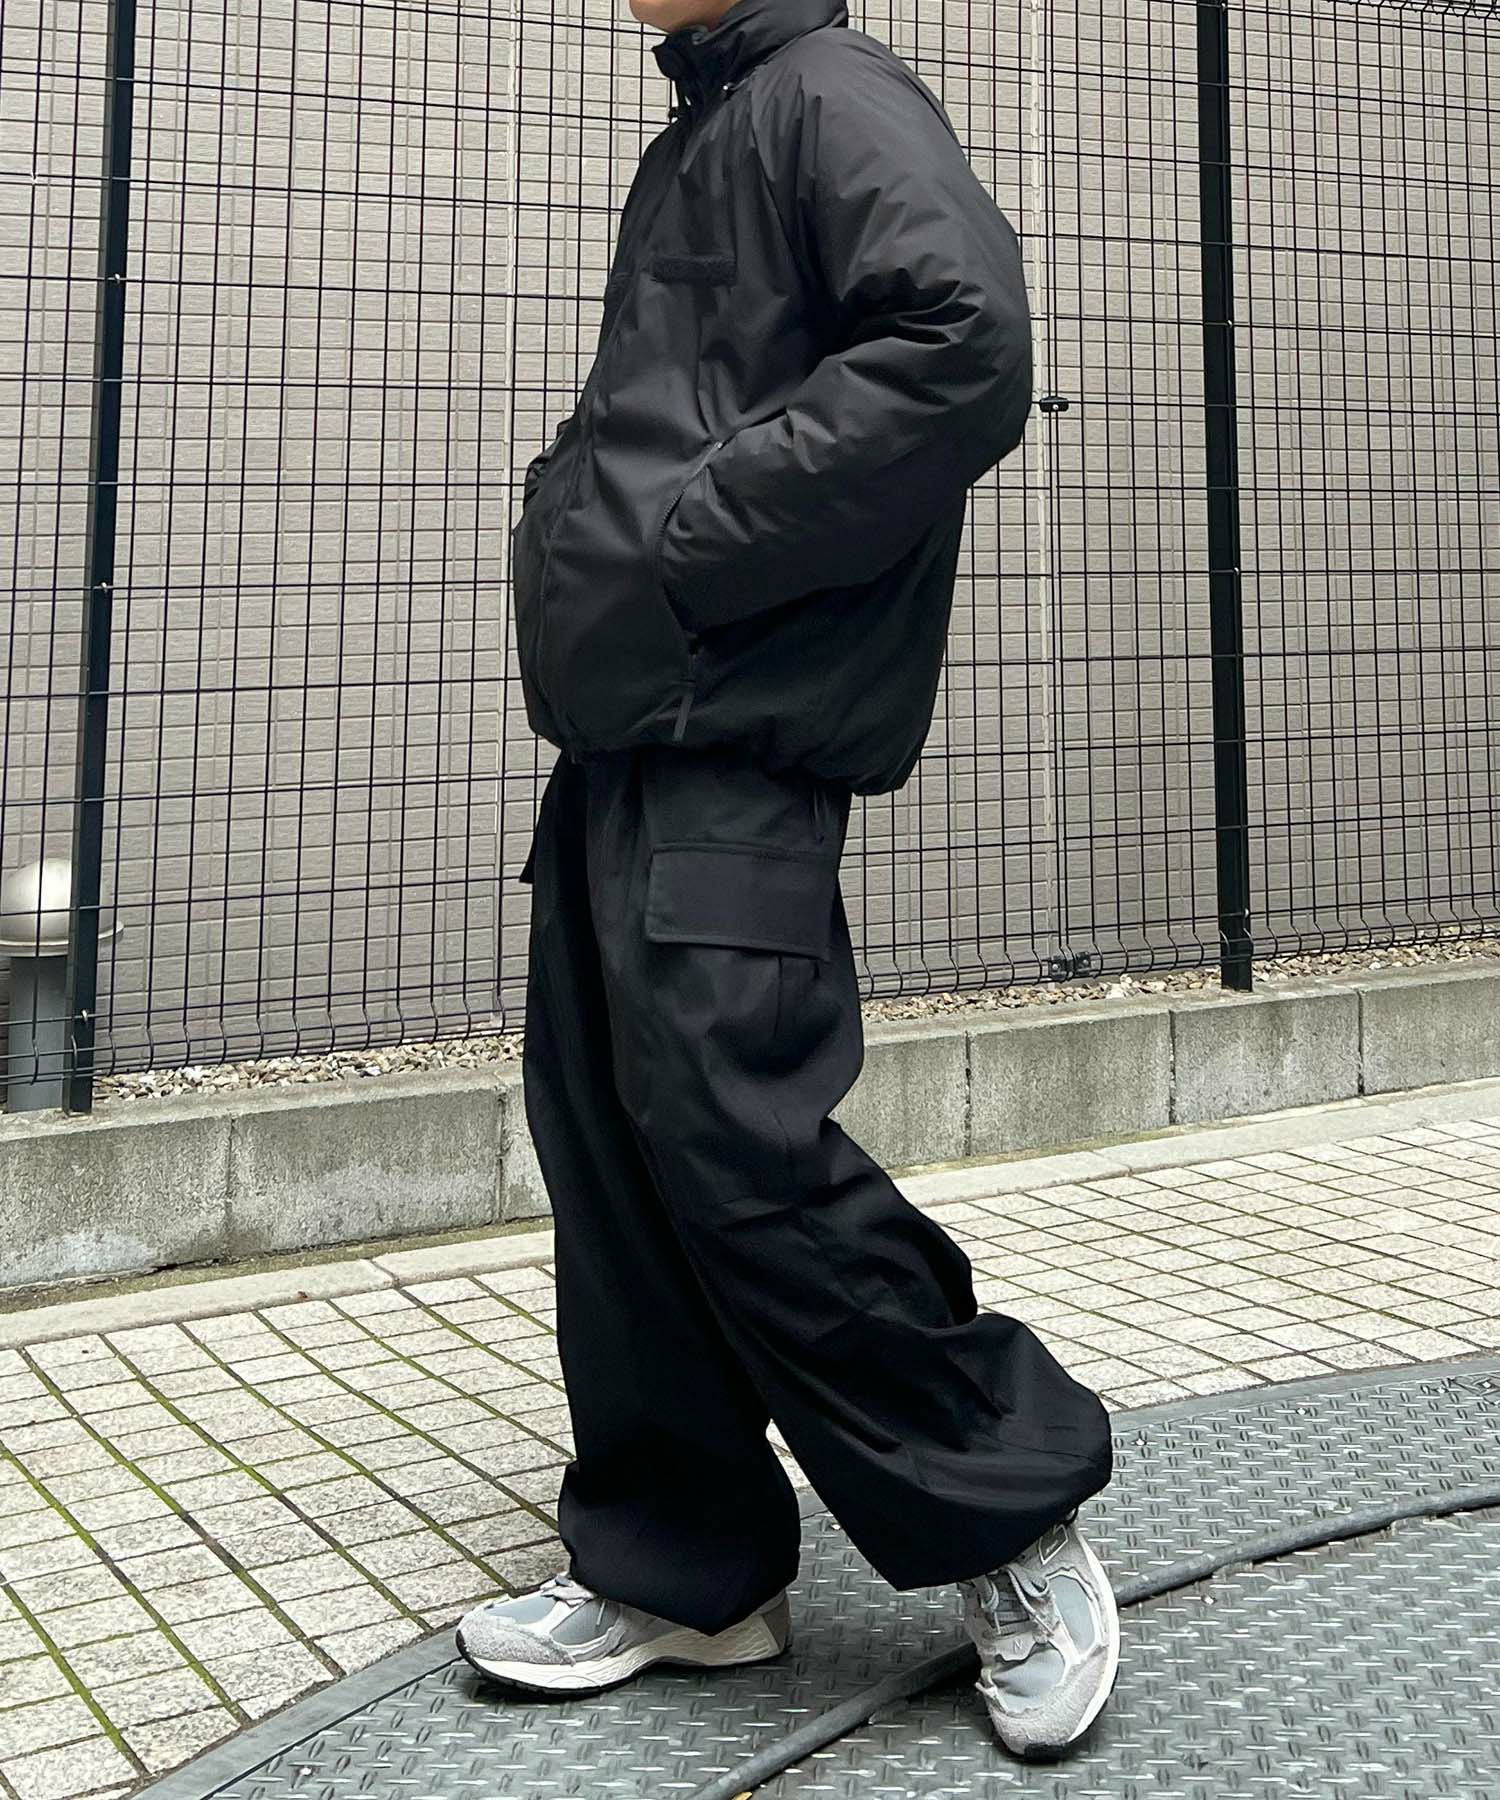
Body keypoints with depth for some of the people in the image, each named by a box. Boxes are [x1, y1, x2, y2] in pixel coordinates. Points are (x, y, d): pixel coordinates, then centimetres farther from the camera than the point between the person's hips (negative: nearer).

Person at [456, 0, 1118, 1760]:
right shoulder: (691, 145, 24)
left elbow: (965, 347, -19)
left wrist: (682, 554, -18)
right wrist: (572, 524, 11)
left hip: (738, 724, -9)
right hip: (627, 724, 9)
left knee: (726, 1127, -13)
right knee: (600, 1123, 7)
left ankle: (1007, 1508, 5)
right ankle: (678, 1566, 18)